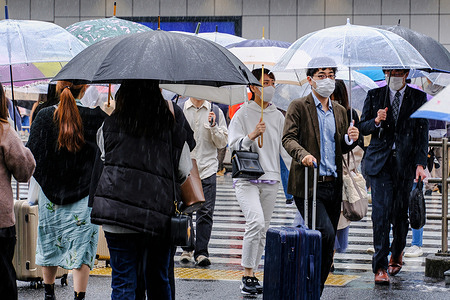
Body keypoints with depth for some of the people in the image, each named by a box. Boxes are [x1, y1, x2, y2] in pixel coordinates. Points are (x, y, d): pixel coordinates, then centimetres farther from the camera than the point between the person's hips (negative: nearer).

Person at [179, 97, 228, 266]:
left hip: (208, 168, 0)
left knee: (206, 212, -6)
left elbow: (222, 143, 7)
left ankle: (201, 252, -2)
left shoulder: (215, 112, 8)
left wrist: (213, 127, -8)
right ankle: (187, 249, 15)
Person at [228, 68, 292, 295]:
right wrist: (252, 135, -21)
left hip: (270, 179, 5)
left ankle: (252, 274, 15)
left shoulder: (278, 116, 13)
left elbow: (285, 147, 13)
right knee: (256, 221, -21)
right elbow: (233, 144, -5)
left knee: (263, 229, 5)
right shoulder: (242, 114, 1)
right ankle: (247, 275, -15)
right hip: (246, 177, -5)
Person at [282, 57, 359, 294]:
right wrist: (303, 154, -30)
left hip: (333, 184, 6)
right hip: (308, 184, -6)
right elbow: (288, 138, -10)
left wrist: (350, 139, -1)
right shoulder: (298, 107, 0)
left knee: (326, 241, 6)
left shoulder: (340, 111, 19)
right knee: (326, 234, -20)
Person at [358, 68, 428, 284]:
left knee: (400, 214, 8)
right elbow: (362, 128, 9)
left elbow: (422, 134, 3)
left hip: (406, 164, 1)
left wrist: (420, 164, -7)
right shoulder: (374, 96, 8)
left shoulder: (419, 98, 6)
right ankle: (380, 267, -9)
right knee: (381, 213, -10)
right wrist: (376, 121, -13)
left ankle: (397, 254, 34)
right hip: (380, 162, -1)